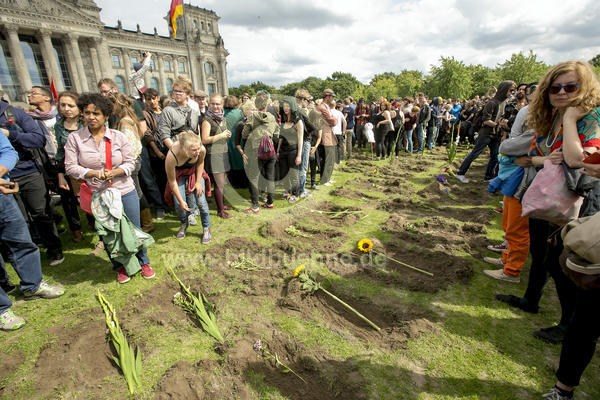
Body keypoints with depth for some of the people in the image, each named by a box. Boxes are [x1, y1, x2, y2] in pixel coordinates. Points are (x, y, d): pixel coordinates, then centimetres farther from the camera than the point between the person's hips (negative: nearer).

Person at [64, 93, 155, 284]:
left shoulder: (118, 137, -3)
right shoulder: (74, 138, -3)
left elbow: (130, 163, -2)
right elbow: (70, 167, -5)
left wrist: (113, 172, -20)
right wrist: (93, 173, -22)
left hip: (125, 192, 0)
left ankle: (143, 262, 31)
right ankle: (120, 267, 34)